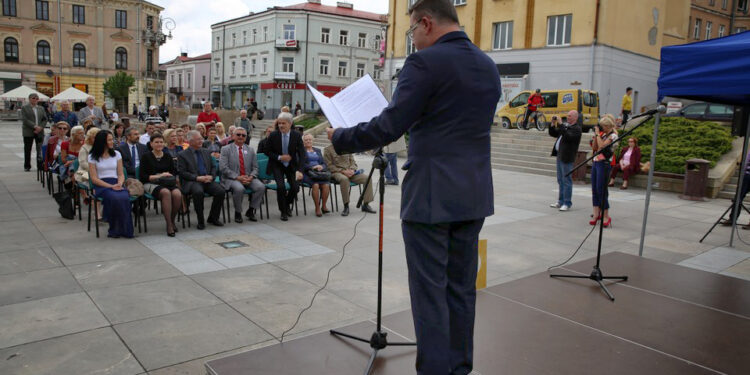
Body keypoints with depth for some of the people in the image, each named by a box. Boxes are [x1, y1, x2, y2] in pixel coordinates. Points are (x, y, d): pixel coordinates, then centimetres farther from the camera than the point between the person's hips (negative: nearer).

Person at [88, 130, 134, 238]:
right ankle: (115, 229, -21)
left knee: (125, 197, -34)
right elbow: (94, 179, -1)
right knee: (115, 198, -36)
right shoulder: (92, 157, 6)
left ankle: (125, 229, -24)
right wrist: (111, 186, -14)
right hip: (101, 186, -3)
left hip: (116, 184, 3)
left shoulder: (117, 154, 16)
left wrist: (119, 184, -9)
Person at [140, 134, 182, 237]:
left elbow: (174, 172, 15)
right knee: (166, 192, -37)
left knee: (177, 194, -32)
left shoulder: (168, 156, 17)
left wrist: (169, 176, -7)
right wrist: (158, 176, -12)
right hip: (151, 184, -3)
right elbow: (142, 176, -2)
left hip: (167, 184, 3)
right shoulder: (146, 157, 5)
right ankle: (169, 224, -31)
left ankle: (172, 220, -10)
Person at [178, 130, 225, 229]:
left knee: (220, 191, -23)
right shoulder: (182, 155, 4)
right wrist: (197, 178, -16)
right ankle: (200, 221, -20)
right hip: (192, 182, -4)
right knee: (198, 192, -37)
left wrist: (211, 176, -3)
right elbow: (182, 172, -4)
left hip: (207, 180, 4)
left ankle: (213, 218, -1)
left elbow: (213, 167, 19)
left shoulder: (206, 152, 20)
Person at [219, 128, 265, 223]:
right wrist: (237, 177, -18)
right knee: (239, 188, -36)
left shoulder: (250, 150, 15)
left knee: (261, 187, -24)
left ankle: (251, 210, -3)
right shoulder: (226, 149, 2)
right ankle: (238, 213, -11)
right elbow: (223, 168, -8)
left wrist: (251, 177, -11)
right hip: (231, 179, -4)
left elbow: (255, 168, 11)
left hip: (248, 178, 4)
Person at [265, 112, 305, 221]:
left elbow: (302, 154, -11)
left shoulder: (297, 135, -10)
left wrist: (299, 170, -23)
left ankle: (287, 204, 21)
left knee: (295, 187, -13)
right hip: (277, 165, -1)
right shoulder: (273, 135, -11)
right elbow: (267, 151, -2)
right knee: (281, 186, -22)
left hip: (291, 165, 2)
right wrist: (279, 157, -19)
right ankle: (283, 211, 2)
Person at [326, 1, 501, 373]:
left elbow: (389, 127, -16)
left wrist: (340, 138, -2)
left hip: (431, 196, -7)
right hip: (474, 195, 8)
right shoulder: (488, 66, 12)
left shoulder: (425, 63, -12)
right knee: (461, 287, 15)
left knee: (430, 292, 2)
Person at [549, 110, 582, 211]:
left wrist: (560, 125, -23)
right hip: (560, 156, 9)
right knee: (560, 180, 14)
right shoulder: (565, 126, 16)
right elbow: (553, 133, 20)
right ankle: (560, 202, 23)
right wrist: (553, 124, 4)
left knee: (566, 181, -5)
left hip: (567, 158, -9)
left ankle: (567, 203, 1)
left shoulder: (576, 129, -10)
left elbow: (568, 137, -26)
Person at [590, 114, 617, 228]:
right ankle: (596, 215, 12)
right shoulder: (602, 134, 15)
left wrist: (598, 134, -11)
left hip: (604, 163, -8)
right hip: (596, 162, 8)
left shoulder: (612, 135, -8)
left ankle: (606, 216, 1)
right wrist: (595, 135, 6)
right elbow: (594, 148, 14)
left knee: (601, 190, -7)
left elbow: (602, 146, -21)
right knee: (594, 190, 7)